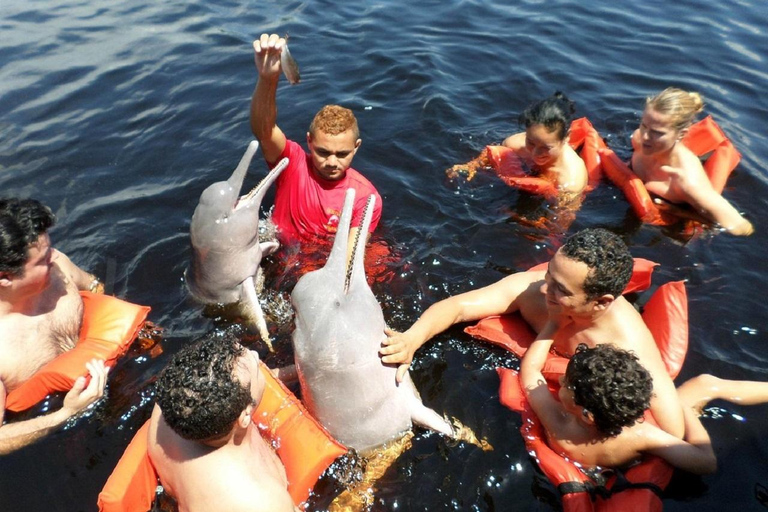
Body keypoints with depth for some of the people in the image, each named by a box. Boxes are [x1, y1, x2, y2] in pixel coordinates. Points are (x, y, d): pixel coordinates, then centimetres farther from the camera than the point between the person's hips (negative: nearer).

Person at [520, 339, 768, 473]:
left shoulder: (556, 423, -42)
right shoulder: (639, 435, -46)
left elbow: (530, 369, -26)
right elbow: (707, 462, -34)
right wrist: (684, 407, -23)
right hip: (633, 462, -2)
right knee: (707, 384, -1)